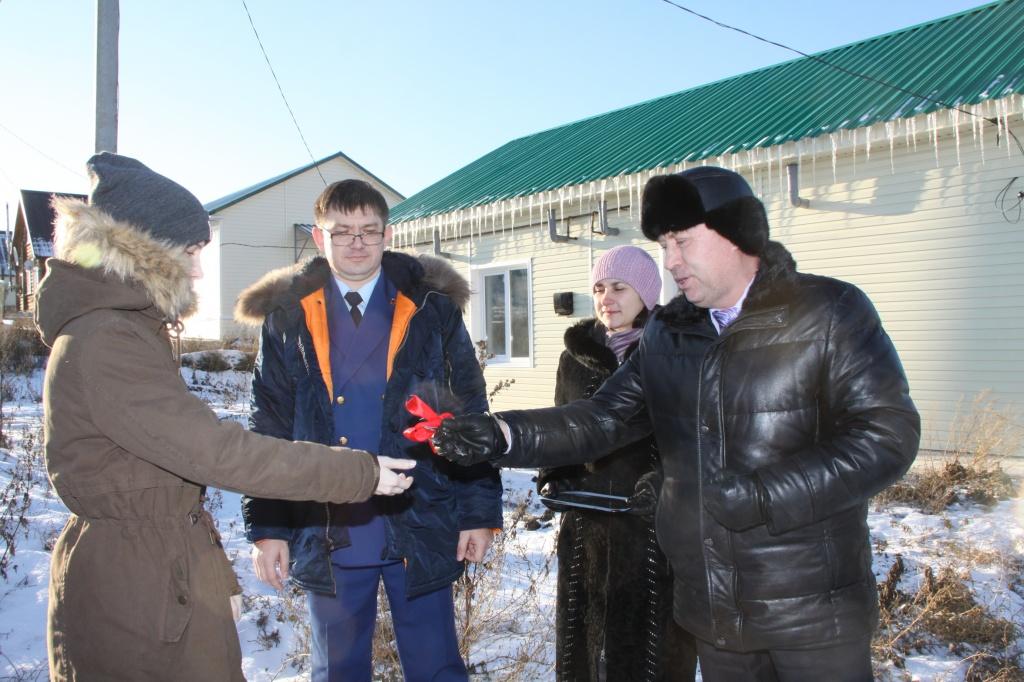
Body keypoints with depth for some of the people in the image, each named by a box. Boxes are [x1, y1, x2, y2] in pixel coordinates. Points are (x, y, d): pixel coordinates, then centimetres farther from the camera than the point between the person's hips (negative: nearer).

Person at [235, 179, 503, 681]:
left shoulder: (433, 310, 1)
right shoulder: (287, 318, 3)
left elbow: (472, 417, 1)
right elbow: (269, 431, 4)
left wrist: (480, 510, -3)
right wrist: (267, 526, 0)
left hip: (420, 529, -1)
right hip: (326, 536, 1)